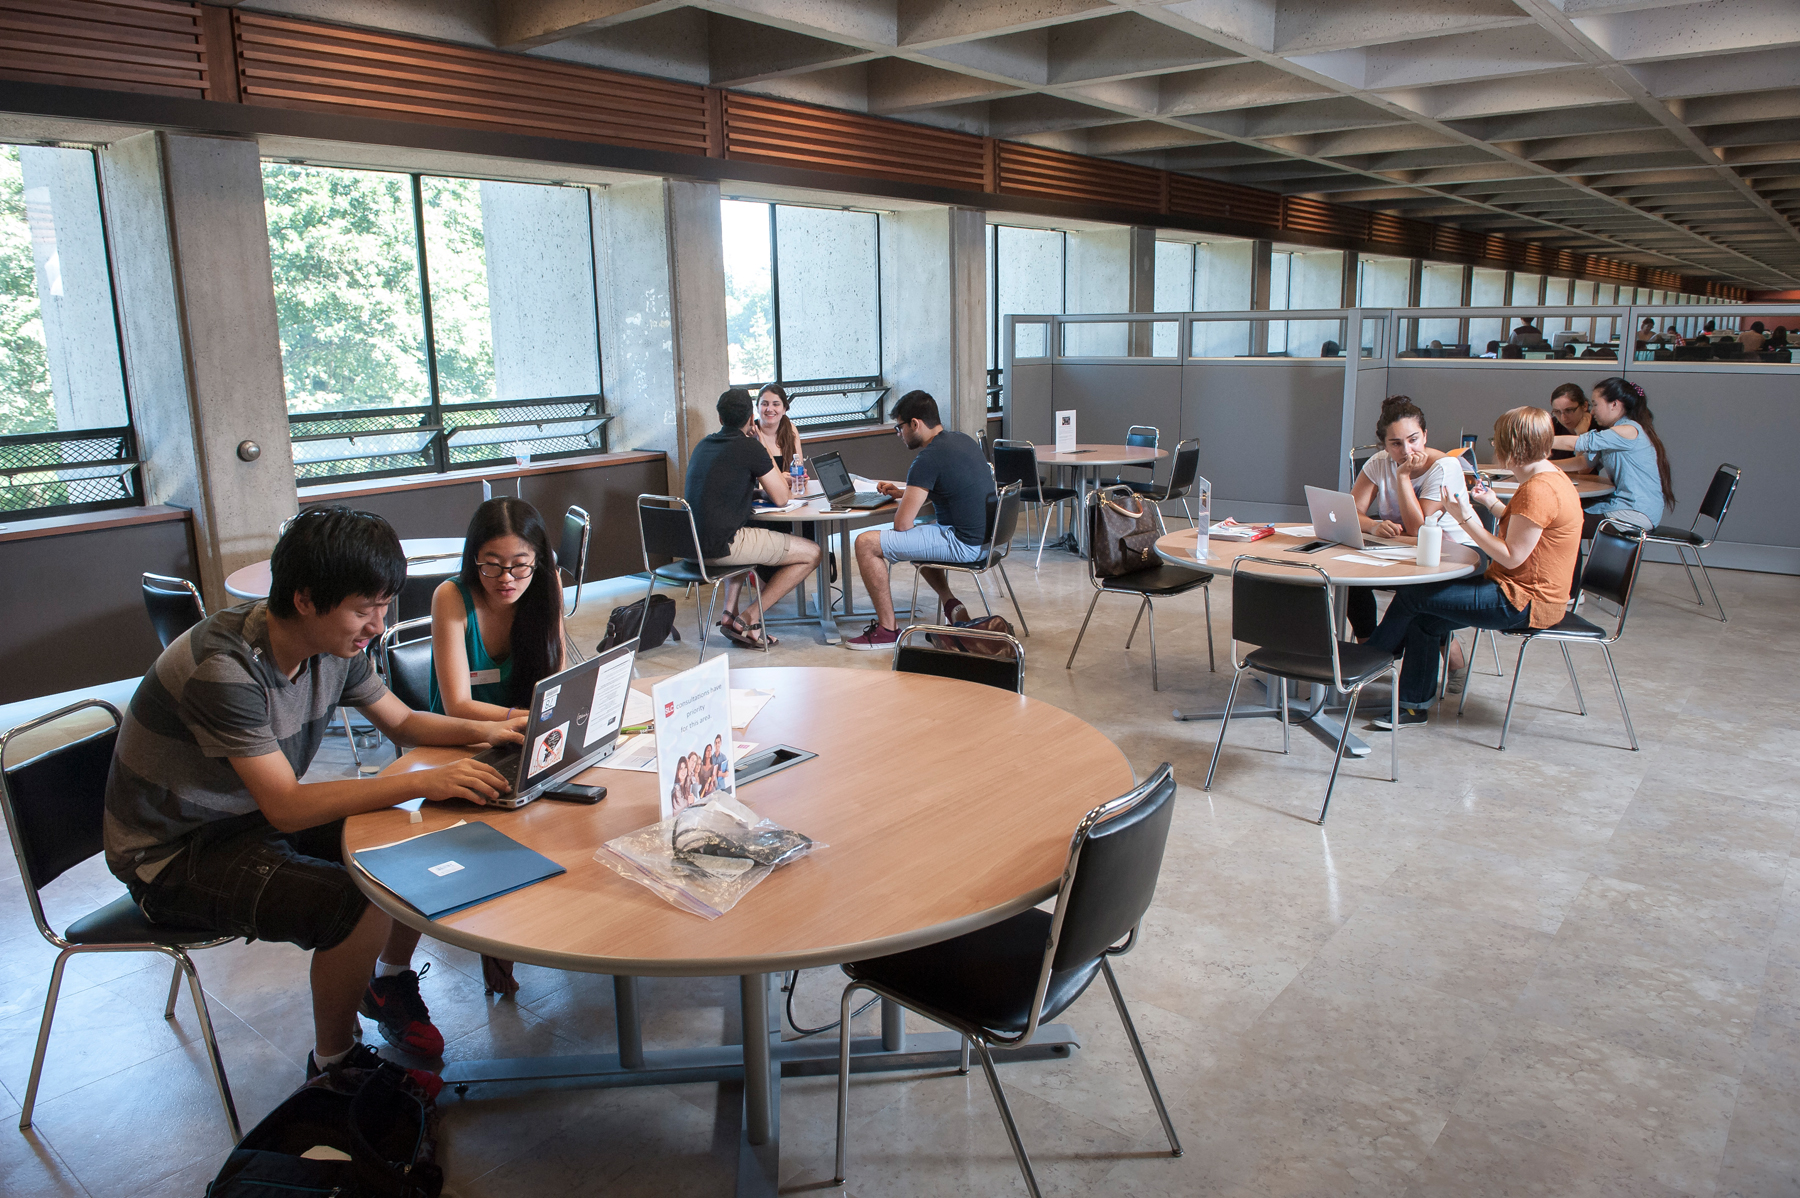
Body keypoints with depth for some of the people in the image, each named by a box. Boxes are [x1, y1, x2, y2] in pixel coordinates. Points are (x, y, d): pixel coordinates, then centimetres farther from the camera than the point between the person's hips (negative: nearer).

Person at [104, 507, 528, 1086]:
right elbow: (287, 807, -32)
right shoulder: (223, 669, -32)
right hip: (174, 857, -8)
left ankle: (391, 981, 19)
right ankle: (334, 1061, 0)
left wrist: (488, 730, -14)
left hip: (258, 816, 8)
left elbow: (402, 721, 5)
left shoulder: (333, 643, -8)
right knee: (362, 906, -27)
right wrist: (421, 783, -38)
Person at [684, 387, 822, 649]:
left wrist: (765, 481, 28)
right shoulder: (750, 447, -9)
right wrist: (765, 451, 7)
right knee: (812, 553, 2)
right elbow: (781, 498, -2)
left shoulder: (702, 445, 15)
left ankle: (730, 612, 23)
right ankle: (750, 619, 0)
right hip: (721, 546, -8)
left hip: (693, 543, 8)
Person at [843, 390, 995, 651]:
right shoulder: (962, 439, 10)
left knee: (866, 543, -8)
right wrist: (903, 492, 21)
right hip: (984, 536, 10)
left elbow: (902, 524, -18)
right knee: (916, 534, 35)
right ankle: (951, 604, 21)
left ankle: (887, 629, 1)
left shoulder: (928, 459, -18)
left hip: (962, 544, -10)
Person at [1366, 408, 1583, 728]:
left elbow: (1511, 557, -23)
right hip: (1524, 593, 11)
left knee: (1412, 596, -7)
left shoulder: (1538, 490, -23)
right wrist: (1492, 503, 12)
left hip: (1524, 603, -11)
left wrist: (1466, 518, -20)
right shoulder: (1550, 477, 11)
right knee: (1425, 618, 7)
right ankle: (1415, 705, 10)